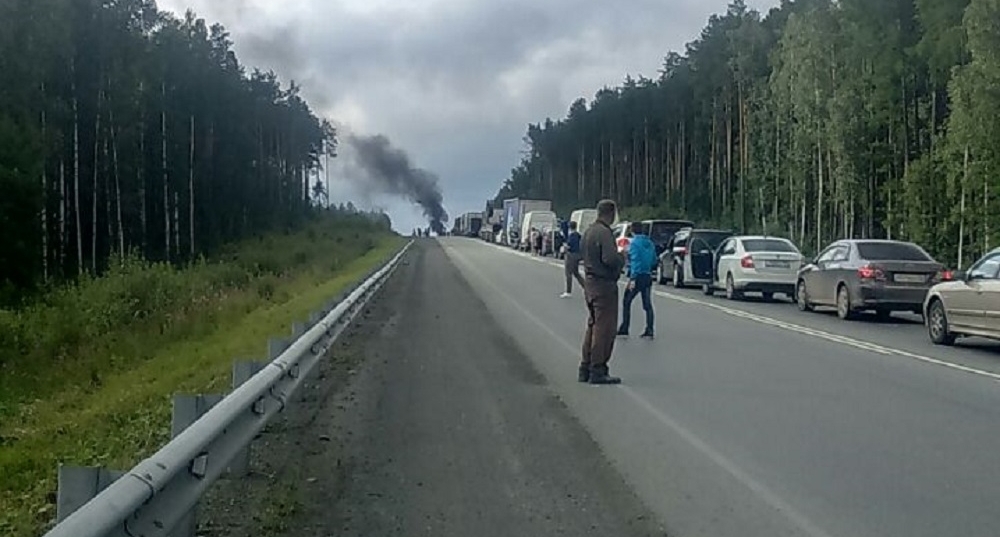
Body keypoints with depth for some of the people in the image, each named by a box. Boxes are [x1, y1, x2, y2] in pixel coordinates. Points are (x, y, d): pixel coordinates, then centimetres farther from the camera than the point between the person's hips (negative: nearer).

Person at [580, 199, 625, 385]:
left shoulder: (589, 231, 12)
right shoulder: (604, 233, -17)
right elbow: (610, 259, -28)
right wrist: (622, 258, -7)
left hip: (590, 281, 10)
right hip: (604, 285, -10)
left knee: (593, 326, 17)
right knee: (604, 328, -5)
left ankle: (585, 368, 21)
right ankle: (598, 371, -3)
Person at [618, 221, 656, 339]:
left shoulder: (634, 243, -12)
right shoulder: (650, 243, 10)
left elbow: (635, 261, -19)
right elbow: (654, 261, 15)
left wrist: (633, 279, -21)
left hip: (638, 276, -7)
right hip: (648, 276, 7)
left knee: (626, 302, 4)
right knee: (647, 304, 8)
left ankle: (624, 330, 3)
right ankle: (649, 331, 5)